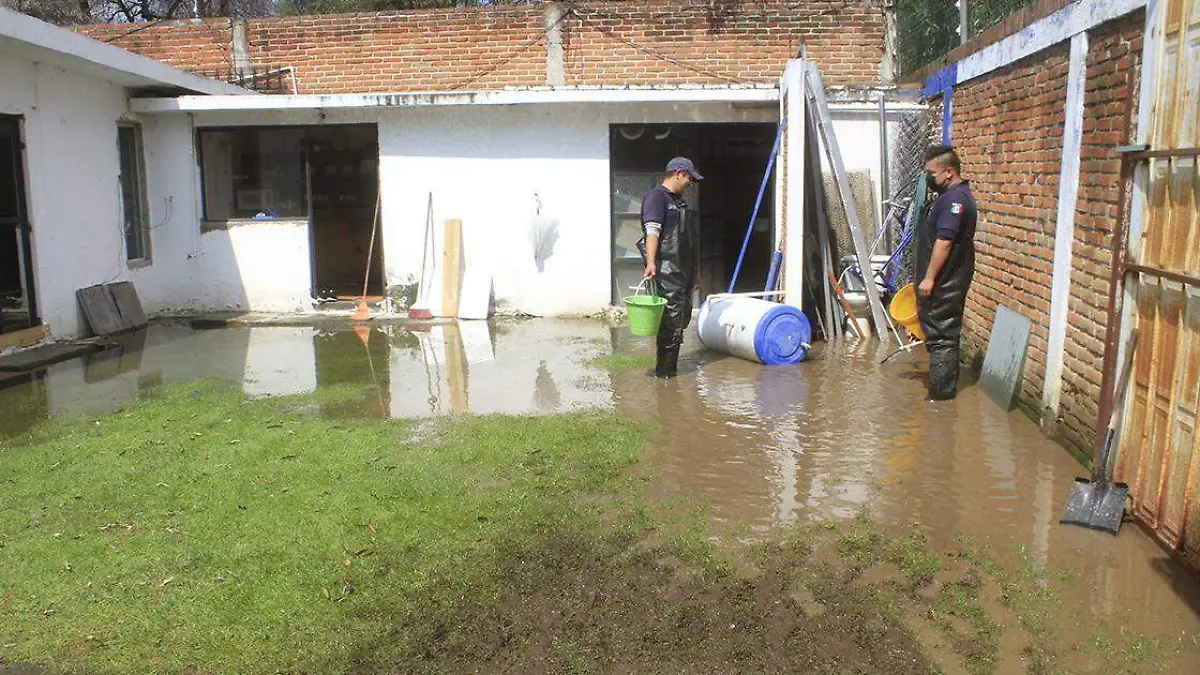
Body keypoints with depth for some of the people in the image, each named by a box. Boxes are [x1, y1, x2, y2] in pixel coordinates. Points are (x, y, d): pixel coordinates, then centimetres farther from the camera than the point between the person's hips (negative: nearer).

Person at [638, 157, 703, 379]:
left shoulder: (679, 200, 21)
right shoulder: (656, 196, -8)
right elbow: (652, 231, -19)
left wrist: (693, 272, 28)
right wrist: (650, 262, -31)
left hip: (683, 269, 10)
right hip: (667, 269, -10)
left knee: (683, 315, 14)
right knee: (672, 317, -9)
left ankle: (670, 366, 25)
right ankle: (664, 370, -1)